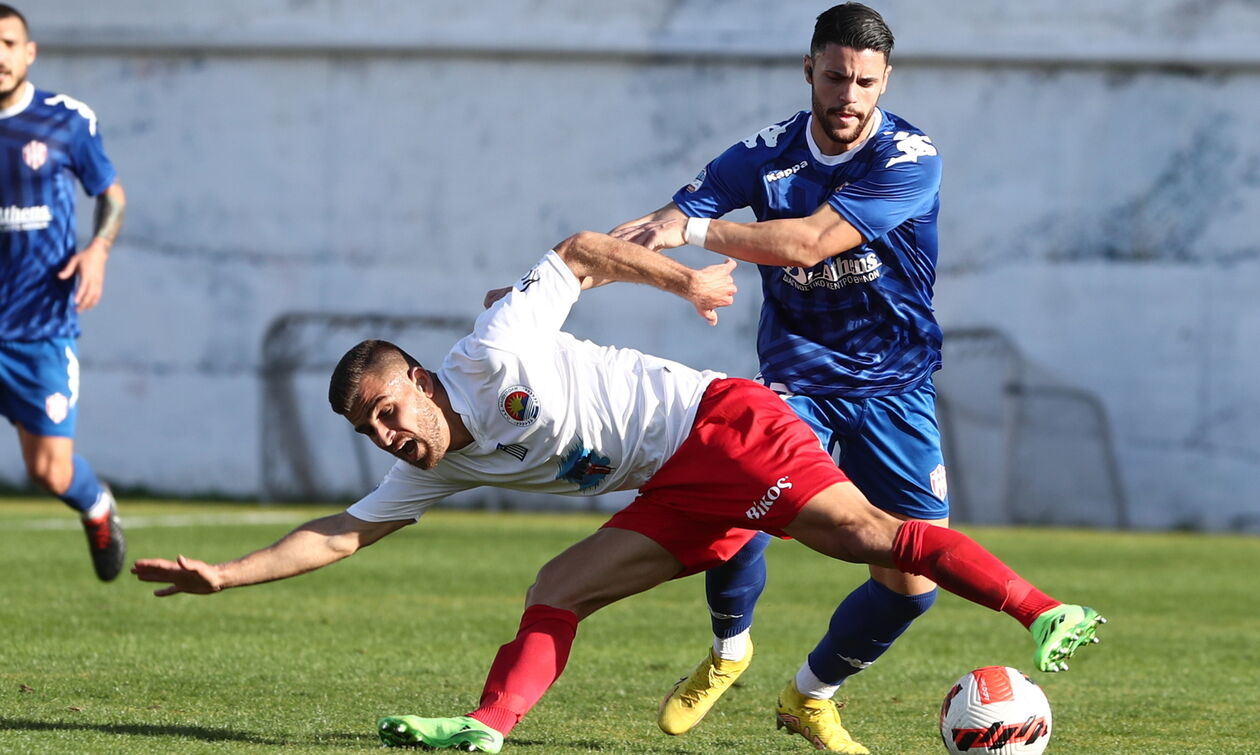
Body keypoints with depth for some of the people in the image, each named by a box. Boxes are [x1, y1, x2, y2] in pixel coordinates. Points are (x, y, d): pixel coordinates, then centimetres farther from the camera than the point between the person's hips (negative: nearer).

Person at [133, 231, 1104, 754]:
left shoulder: (493, 353, -10)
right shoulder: (434, 470, 10)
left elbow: (578, 252, -2)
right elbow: (341, 533, 13)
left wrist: (684, 278, -3)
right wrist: (227, 575, 8)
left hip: (723, 425, -8)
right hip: (685, 494, 8)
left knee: (862, 531, -23)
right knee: (557, 590, -3)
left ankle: (1044, 614, -31)